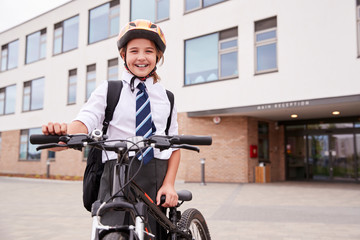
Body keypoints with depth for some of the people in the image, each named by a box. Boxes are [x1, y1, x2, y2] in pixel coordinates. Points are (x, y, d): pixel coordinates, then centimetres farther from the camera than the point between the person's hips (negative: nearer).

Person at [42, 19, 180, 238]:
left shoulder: (166, 97, 11)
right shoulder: (108, 90, 7)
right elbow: (86, 120, -10)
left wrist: (169, 184, -3)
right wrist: (64, 132, -32)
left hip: (157, 178, 2)